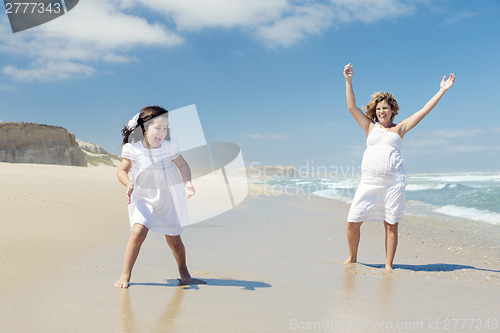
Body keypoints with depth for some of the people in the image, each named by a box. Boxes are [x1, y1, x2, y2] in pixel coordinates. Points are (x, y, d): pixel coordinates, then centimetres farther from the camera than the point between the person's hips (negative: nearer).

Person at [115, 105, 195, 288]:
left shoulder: (169, 146, -7)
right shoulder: (134, 148, -12)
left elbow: (183, 165, 6)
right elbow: (122, 170, -4)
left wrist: (187, 183, -11)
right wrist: (129, 184, -24)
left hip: (168, 198, 2)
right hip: (143, 198, -1)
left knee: (174, 239, 6)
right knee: (138, 231, -23)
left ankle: (183, 270, 34)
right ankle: (125, 274, -7)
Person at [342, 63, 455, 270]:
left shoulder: (399, 128, 13)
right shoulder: (370, 127, 17)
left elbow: (423, 111, 12)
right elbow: (351, 107, 14)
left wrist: (442, 90, 11)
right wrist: (348, 81, 11)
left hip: (393, 181, -1)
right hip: (369, 181, 1)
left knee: (391, 224, 0)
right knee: (352, 221, -2)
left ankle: (388, 265, 11)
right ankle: (352, 258, 19)